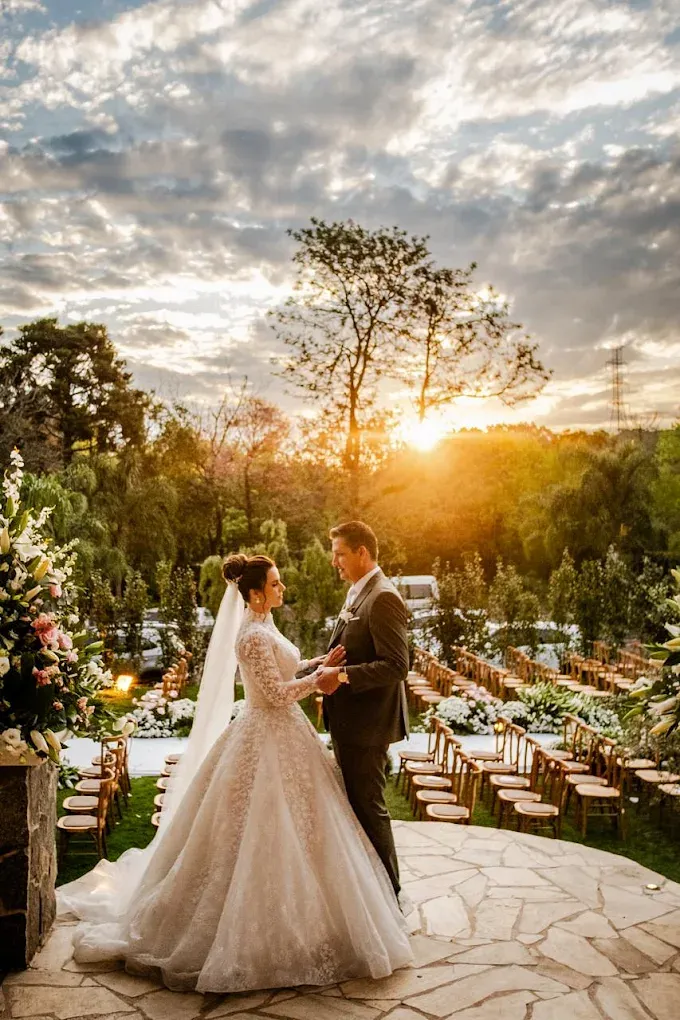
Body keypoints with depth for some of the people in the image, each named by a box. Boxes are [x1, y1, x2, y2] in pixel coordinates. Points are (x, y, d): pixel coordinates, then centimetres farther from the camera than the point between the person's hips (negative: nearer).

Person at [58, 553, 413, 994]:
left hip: (281, 735, 10)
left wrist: (317, 664, 7)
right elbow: (276, 694, -22)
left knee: (276, 832, 17)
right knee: (268, 833, -1)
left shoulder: (264, 627, 10)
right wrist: (317, 679, -12)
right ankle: (268, 932, 12)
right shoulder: (255, 635, -21)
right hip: (270, 741, -10)